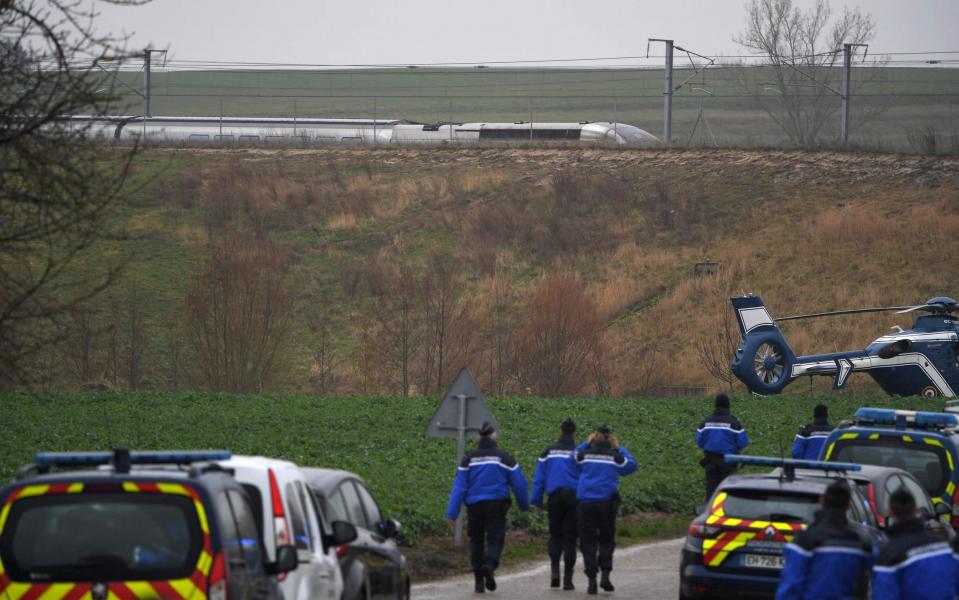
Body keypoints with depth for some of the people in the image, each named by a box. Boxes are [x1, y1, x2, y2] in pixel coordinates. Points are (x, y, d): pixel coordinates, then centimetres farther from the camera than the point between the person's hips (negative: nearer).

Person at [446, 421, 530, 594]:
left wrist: (452, 513, -2)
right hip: (497, 505, -2)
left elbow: (459, 487, -1)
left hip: (474, 506, 2)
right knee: (495, 539, 2)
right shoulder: (504, 458, -1)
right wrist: (524, 505, 16)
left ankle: (479, 581, 10)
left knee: (476, 541, 12)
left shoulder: (469, 458, 3)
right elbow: (519, 484, 1)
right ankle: (490, 565, -29)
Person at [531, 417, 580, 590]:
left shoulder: (549, 452, 4)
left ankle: (554, 568, -6)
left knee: (555, 535, 15)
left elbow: (539, 478, 5)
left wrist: (536, 500, 11)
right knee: (570, 538, 3)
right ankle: (568, 578, 1)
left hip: (554, 498, 1)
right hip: (574, 497, -1)